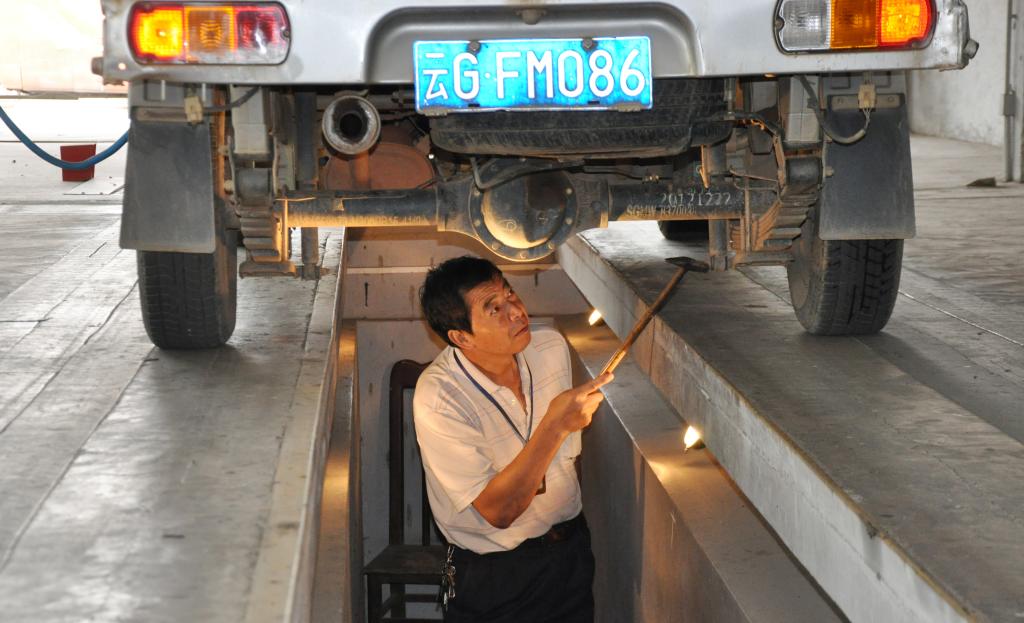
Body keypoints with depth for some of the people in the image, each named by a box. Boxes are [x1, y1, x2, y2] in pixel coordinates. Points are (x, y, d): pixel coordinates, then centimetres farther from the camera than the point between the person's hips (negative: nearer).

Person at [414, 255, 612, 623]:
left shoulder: (552, 347, -6)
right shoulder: (437, 397, -26)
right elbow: (497, 511, -28)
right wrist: (553, 426, -36)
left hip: (572, 548, 5)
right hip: (491, 575, -5)